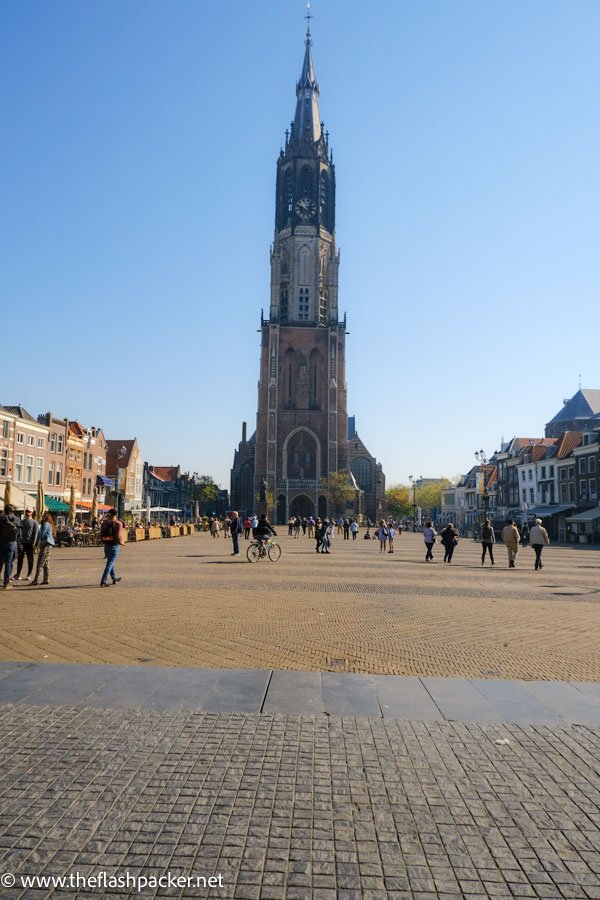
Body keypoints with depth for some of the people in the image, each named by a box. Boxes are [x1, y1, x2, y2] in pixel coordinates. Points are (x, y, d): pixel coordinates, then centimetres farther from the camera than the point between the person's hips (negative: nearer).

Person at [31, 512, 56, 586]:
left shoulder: (46, 524, -9)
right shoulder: (49, 525, 21)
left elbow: (41, 535, -13)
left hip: (46, 544, -10)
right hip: (48, 544, 10)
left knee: (40, 563, -11)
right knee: (45, 563, 11)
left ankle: (36, 580, -14)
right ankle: (46, 579, 11)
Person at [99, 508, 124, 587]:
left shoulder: (104, 523, 4)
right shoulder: (118, 523, -12)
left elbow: (101, 535, 6)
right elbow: (118, 535, -19)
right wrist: (121, 542, -1)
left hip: (106, 545, 6)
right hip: (114, 545, -6)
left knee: (110, 562, 21)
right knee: (110, 563, -4)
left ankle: (114, 579, 36)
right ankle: (103, 581, -11)